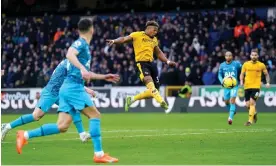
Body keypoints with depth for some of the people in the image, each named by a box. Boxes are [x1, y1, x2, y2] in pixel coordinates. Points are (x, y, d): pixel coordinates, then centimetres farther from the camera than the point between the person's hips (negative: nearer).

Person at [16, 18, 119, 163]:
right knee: (95, 114, -8)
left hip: (68, 87, 9)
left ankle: (25, 135, -1)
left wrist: (105, 77, 36)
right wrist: (82, 68, -39)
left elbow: (85, 75, 33)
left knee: (62, 126, 1)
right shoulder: (80, 43, -5)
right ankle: (99, 154, -11)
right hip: (74, 87, -9)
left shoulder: (83, 45, 23)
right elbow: (69, 54, -27)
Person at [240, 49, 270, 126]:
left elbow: (266, 74, 13)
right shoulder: (246, 64, 4)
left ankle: (250, 120, -15)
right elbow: (242, 74, 11)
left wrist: (268, 83, -1)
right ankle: (254, 113, 35)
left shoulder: (261, 65, 2)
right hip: (247, 86, 3)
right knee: (248, 105, 3)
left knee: (252, 103, -16)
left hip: (256, 86, -3)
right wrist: (241, 81, -7)